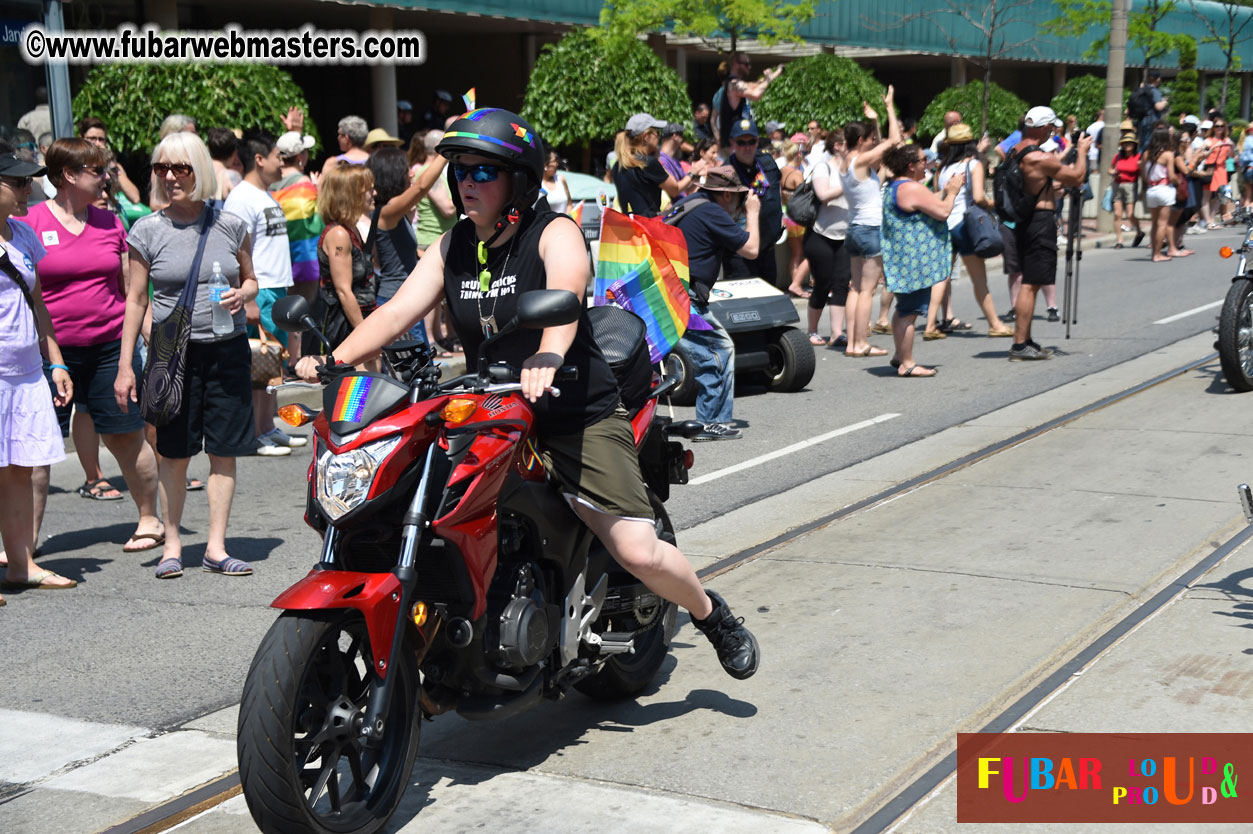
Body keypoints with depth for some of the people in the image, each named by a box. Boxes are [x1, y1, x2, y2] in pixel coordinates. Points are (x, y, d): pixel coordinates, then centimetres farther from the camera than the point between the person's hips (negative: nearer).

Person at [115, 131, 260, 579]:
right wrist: (124, 366, 0)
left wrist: (242, 294, -8)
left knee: (224, 451, 2)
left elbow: (251, 280, 17)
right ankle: (172, 545, 17)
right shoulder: (147, 231, 0)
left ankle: (216, 547, 10)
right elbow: (135, 300, 3)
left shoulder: (231, 226, 4)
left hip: (227, 348, 1)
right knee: (175, 454, 3)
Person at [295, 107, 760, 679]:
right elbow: (398, 311, 1)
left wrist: (548, 357, -51)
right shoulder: (451, 247, 9)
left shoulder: (554, 234, -9)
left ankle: (711, 614, 19)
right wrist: (335, 359, -16)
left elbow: (566, 294, -30)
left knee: (640, 553, -12)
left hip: (578, 417, -5)